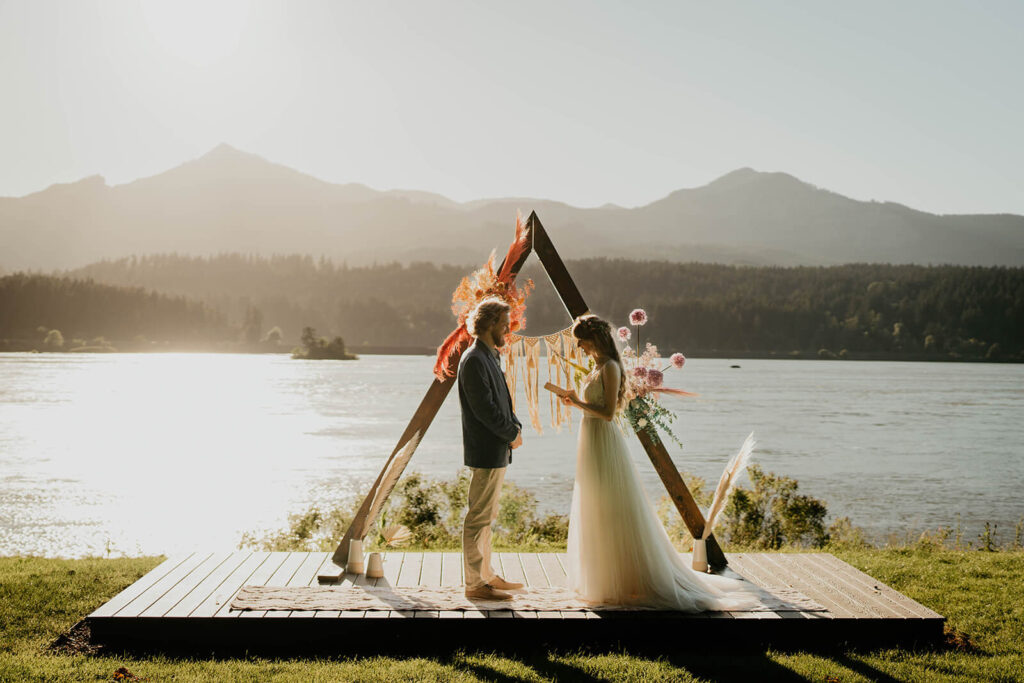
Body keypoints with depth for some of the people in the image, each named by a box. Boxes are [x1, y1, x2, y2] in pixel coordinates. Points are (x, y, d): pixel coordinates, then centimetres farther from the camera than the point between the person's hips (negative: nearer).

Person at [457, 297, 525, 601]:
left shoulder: (489, 357, 15)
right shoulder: (473, 360, -17)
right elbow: (484, 408, -21)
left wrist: (515, 427, 3)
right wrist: (513, 434, -10)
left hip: (497, 451, 11)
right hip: (486, 452, -11)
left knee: (486, 517, 17)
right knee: (478, 518, -3)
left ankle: (486, 575, 27)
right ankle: (474, 584, 3)